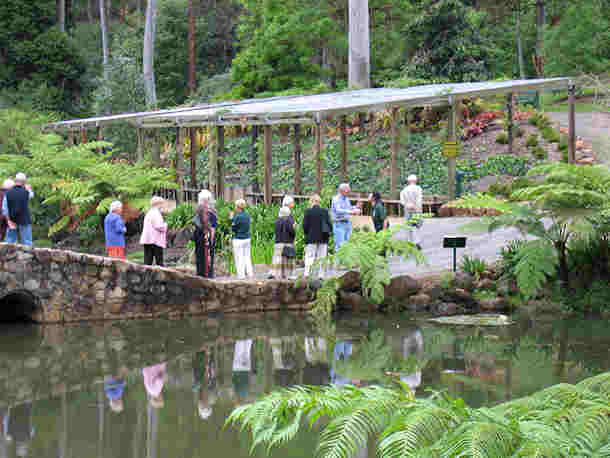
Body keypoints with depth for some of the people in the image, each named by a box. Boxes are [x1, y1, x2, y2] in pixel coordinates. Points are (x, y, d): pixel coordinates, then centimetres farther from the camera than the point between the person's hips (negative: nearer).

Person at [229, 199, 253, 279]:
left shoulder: (238, 216, -16)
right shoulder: (247, 216, 5)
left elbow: (234, 228, -10)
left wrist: (232, 218, 2)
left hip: (238, 240, -7)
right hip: (247, 239, 7)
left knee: (239, 258, 0)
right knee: (247, 257, 13)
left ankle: (241, 275, 1)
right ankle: (250, 273, 14)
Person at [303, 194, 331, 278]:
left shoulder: (308, 211, -5)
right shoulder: (325, 211, 1)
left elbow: (305, 225, -5)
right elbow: (329, 224, 0)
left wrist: (307, 234, 11)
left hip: (311, 238, -2)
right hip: (323, 238, 2)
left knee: (309, 257, 0)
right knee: (322, 258, 6)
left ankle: (307, 274, -9)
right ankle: (321, 275, 2)